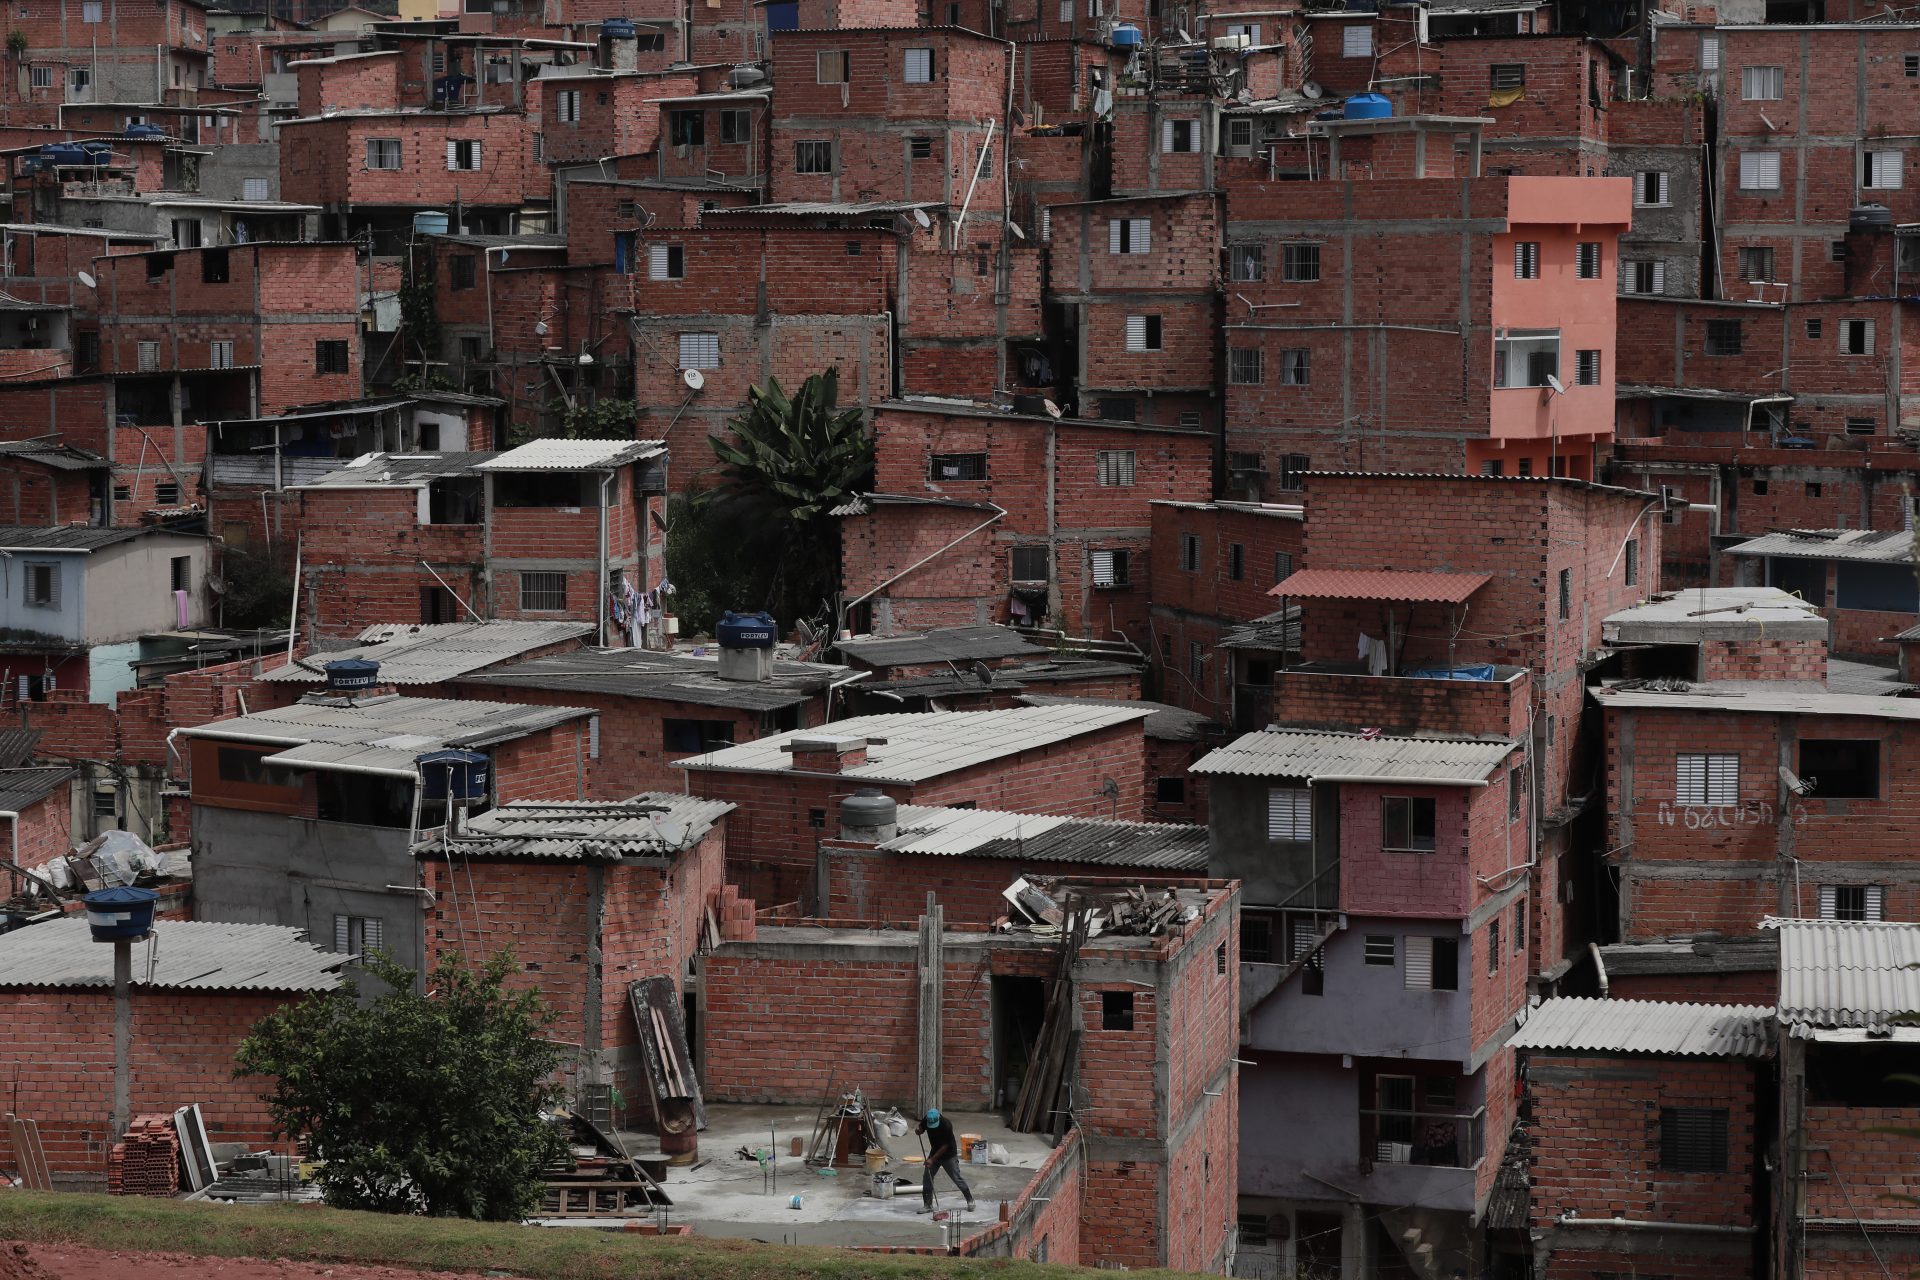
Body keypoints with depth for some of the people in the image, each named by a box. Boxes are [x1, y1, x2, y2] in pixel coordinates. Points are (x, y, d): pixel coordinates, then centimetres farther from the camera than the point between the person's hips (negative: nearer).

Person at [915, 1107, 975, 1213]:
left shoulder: (946, 1124, -30)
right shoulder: (926, 1120, -14)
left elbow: (945, 1146, -25)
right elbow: (921, 1129, 7)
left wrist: (932, 1159, -25)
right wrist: (918, 1131, -19)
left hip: (949, 1154, -5)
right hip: (935, 1152, 5)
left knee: (957, 1178, -1)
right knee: (927, 1178, -1)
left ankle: (970, 1200, 18)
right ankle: (927, 1205, 8)